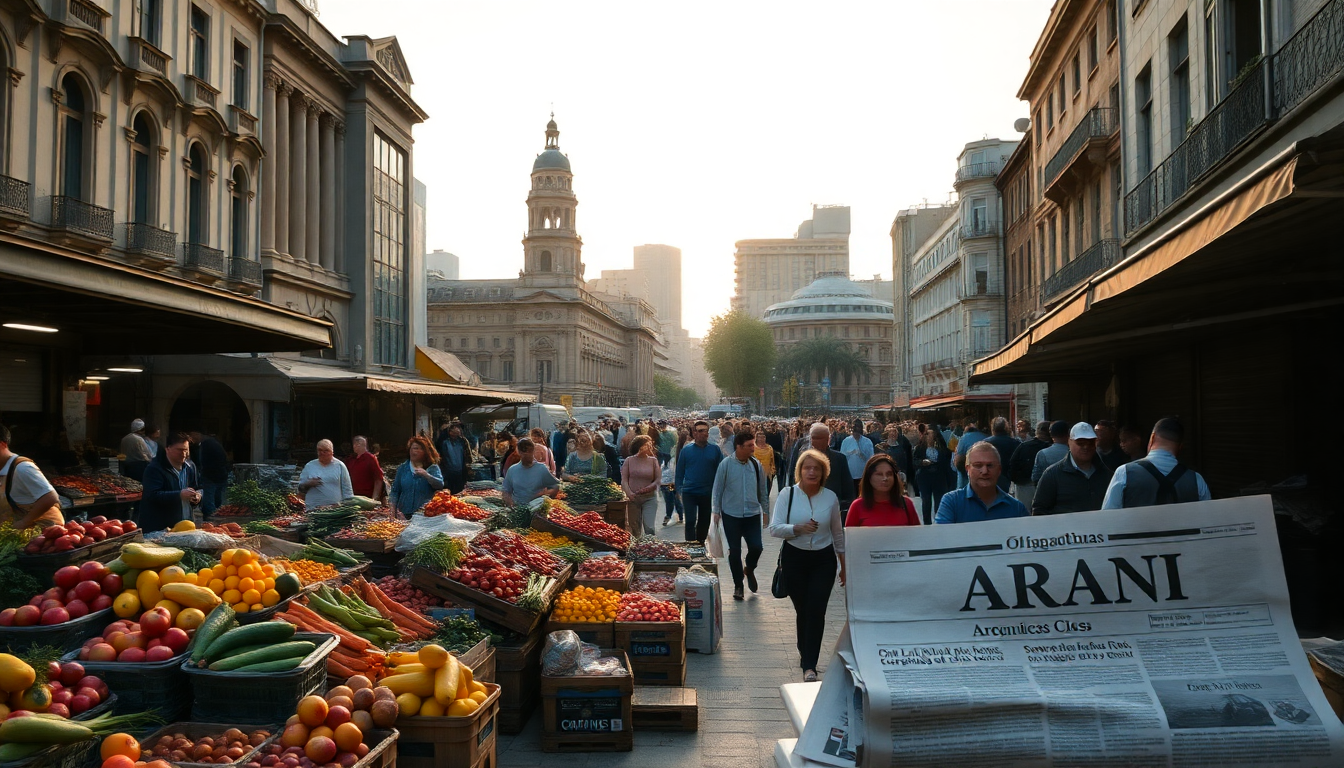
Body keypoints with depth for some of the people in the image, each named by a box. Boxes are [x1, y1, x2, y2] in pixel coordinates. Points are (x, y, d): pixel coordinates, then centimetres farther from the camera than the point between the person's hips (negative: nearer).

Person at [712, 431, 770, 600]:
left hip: (752, 515, 2)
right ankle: (738, 585, 20)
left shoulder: (756, 465, 1)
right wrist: (716, 511, 1)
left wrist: (765, 511, 14)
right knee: (734, 551, 3)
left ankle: (749, 570, 26)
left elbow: (763, 490, 12)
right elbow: (718, 489, 1)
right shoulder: (726, 465, -7)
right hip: (731, 515, -2)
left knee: (756, 547, -7)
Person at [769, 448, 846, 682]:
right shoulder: (787, 495, -3)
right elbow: (774, 528, -9)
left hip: (823, 560, 0)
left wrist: (844, 564, 14)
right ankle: (805, 652, 33)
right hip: (794, 558, 0)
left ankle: (809, 665, -8)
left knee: (816, 610, -10)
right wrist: (798, 528, -25)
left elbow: (837, 533, 11)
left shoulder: (830, 497, 2)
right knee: (802, 609, 9)